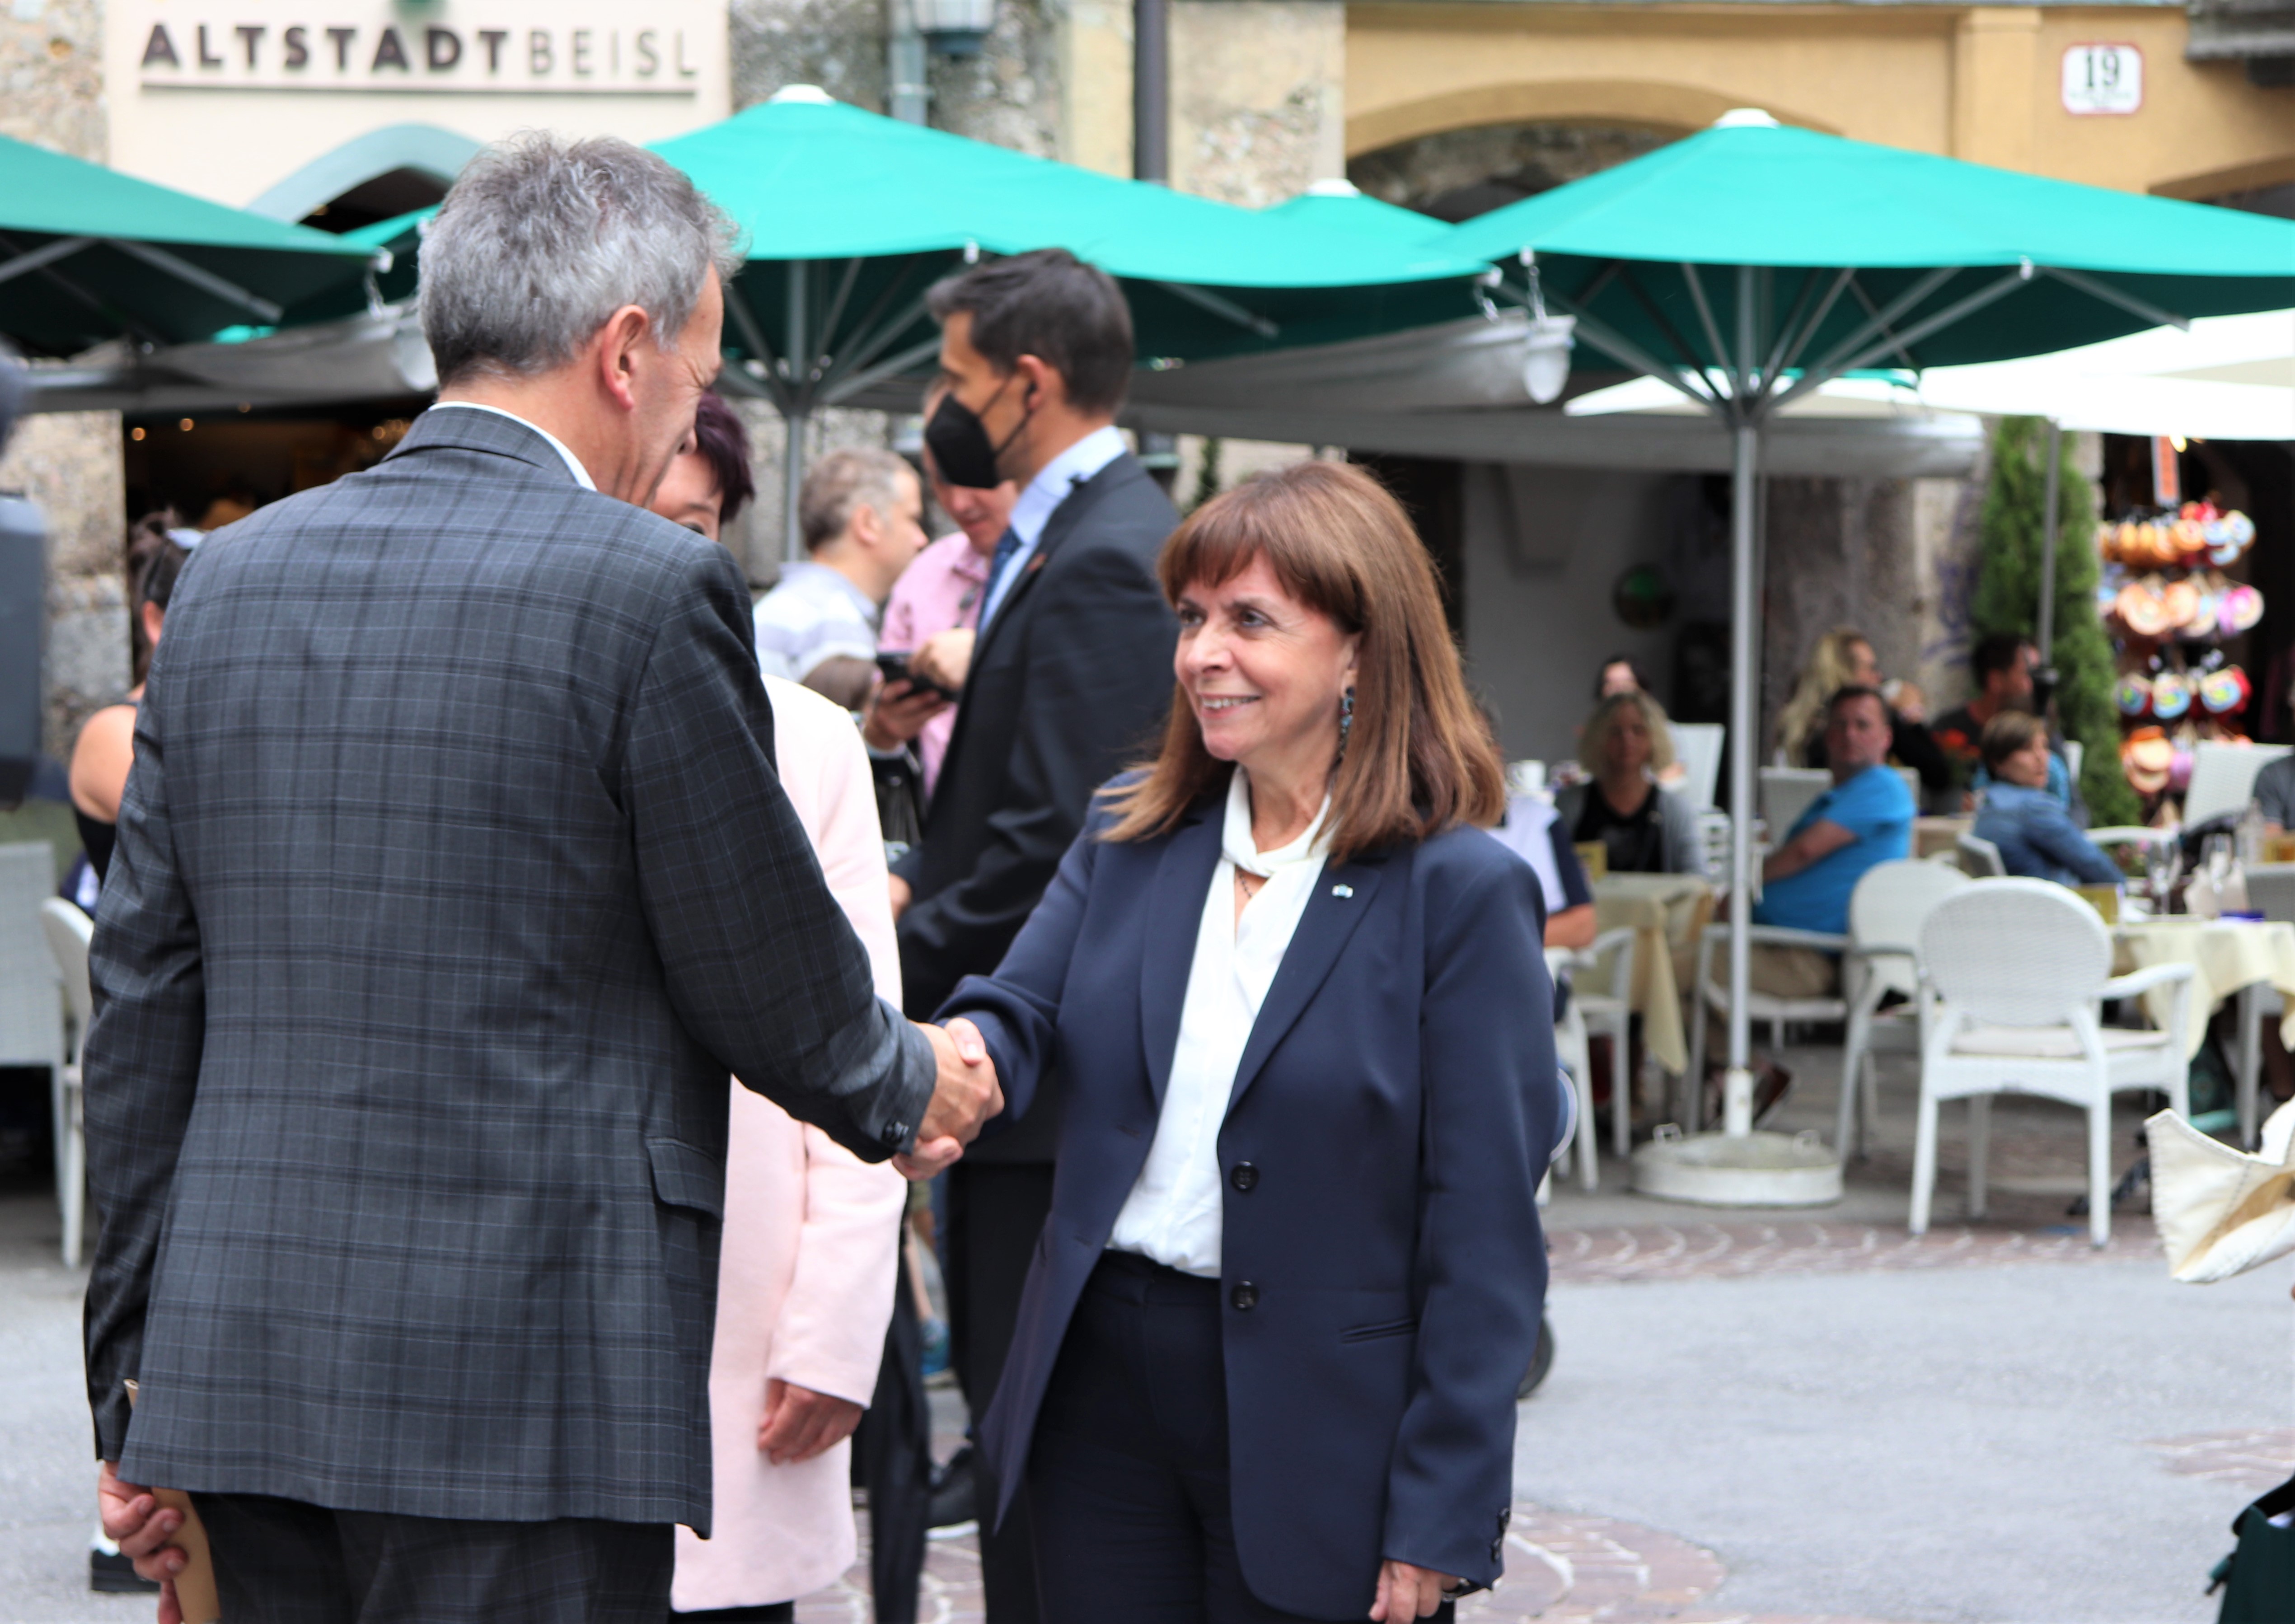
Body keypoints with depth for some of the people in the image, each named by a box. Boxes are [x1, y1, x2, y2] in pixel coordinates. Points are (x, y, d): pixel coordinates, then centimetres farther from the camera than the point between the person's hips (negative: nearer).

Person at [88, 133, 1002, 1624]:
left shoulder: (231, 577, 10)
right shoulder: (648, 589, -9)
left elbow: (143, 997, 12)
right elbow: (767, 985, -2)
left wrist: (134, 1384, 17)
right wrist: (911, 1092, 20)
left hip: (241, 1371, 6)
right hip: (522, 1384, -6)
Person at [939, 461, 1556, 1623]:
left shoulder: (1460, 892, -9)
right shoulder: (1128, 837, 9)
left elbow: (1484, 1232, -11)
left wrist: (1439, 1524, -13)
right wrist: (962, 1056, -25)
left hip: (1315, 1429, -5)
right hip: (1102, 1393, 5)